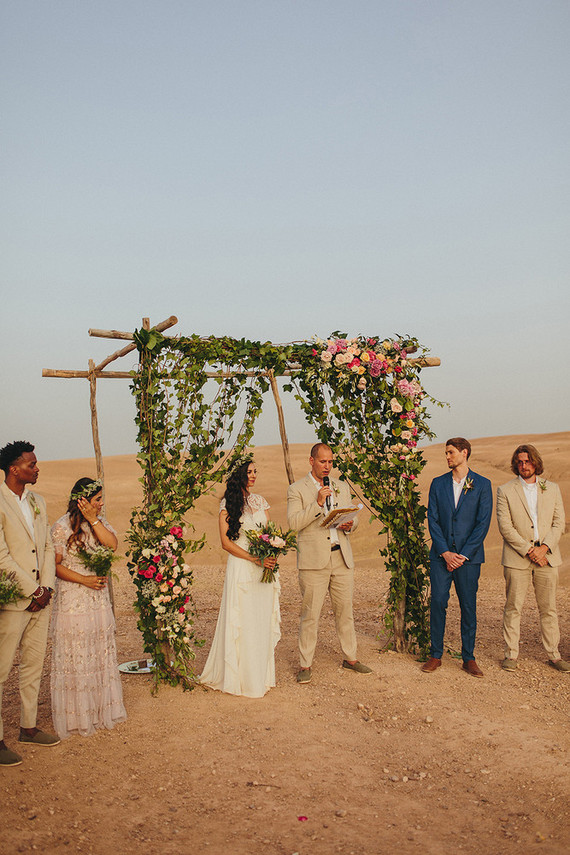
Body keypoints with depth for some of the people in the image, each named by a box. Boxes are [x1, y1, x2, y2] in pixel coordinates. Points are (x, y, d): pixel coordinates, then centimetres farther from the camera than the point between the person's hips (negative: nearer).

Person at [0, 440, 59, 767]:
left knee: (34, 666, 16)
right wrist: (33, 590, -12)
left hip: (40, 599, 7)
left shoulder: (38, 501, 10)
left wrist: (47, 588, 0)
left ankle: (29, 727, 30)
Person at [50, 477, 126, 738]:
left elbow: (112, 544, -10)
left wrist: (93, 520, -15)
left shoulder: (99, 521, 6)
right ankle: (76, 715, 16)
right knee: (75, 656, 2)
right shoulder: (62, 527, -12)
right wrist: (84, 580, -17)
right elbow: (54, 565, -12)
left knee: (100, 652, 13)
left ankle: (100, 707, 27)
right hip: (72, 598, -6)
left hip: (98, 597, 6)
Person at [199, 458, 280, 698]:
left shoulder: (260, 501, 11)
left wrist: (272, 556, -6)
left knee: (263, 621, 8)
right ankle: (240, 676, 12)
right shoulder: (228, 504, -5)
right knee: (242, 622, -1)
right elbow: (226, 542, -8)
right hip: (240, 568, -5)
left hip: (264, 569, 5)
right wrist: (255, 558, -16)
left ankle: (261, 675, 20)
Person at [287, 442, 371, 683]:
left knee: (345, 611, 12)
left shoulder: (341, 487, 16)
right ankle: (305, 665, 11)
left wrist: (349, 525, -3)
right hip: (314, 560, -4)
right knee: (310, 614, -2)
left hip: (342, 557, 5)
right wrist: (318, 502, -18)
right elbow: (294, 523, -11)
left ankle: (350, 658, 27)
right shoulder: (297, 489, 0)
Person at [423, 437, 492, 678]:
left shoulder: (482, 485, 0)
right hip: (441, 556, 2)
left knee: (469, 607, 5)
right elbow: (433, 520, 3)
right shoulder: (438, 484, 7)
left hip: (469, 556, -1)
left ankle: (468, 658, 17)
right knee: (438, 603, 1)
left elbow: (483, 523, -4)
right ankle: (435, 655, 14)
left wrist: (463, 555, -10)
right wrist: (445, 552, -7)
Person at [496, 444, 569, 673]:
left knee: (548, 608, 8)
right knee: (513, 608, 2)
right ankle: (511, 654, 12)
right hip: (517, 558, -2)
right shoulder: (505, 491, 1)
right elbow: (505, 526, -6)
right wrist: (528, 550, -12)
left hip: (547, 557, 2)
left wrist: (544, 548, -9)